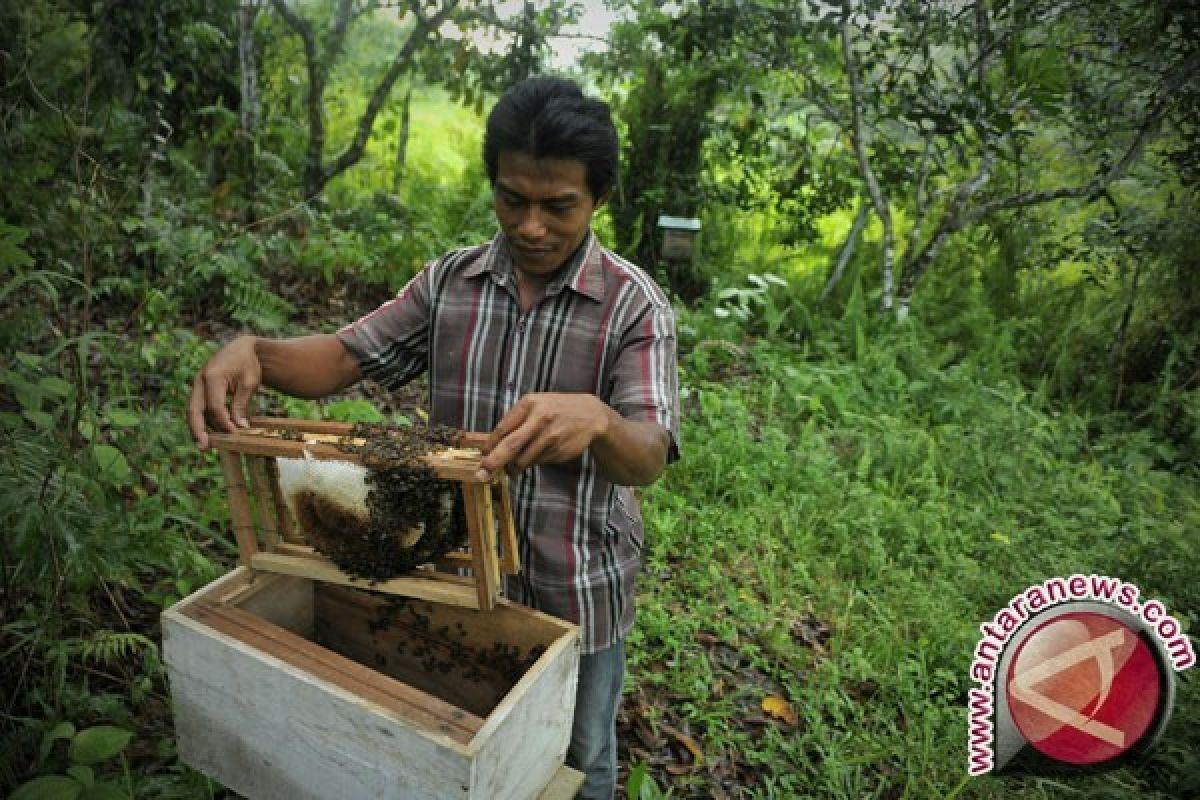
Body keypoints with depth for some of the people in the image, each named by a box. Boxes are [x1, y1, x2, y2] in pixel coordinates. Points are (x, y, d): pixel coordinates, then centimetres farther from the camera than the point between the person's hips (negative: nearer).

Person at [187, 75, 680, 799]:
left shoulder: (634, 304, -16)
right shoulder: (450, 282, -5)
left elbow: (648, 459, -26)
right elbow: (343, 359, -5)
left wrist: (594, 419, -49)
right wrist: (253, 351, -26)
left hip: (580, 591, -2)